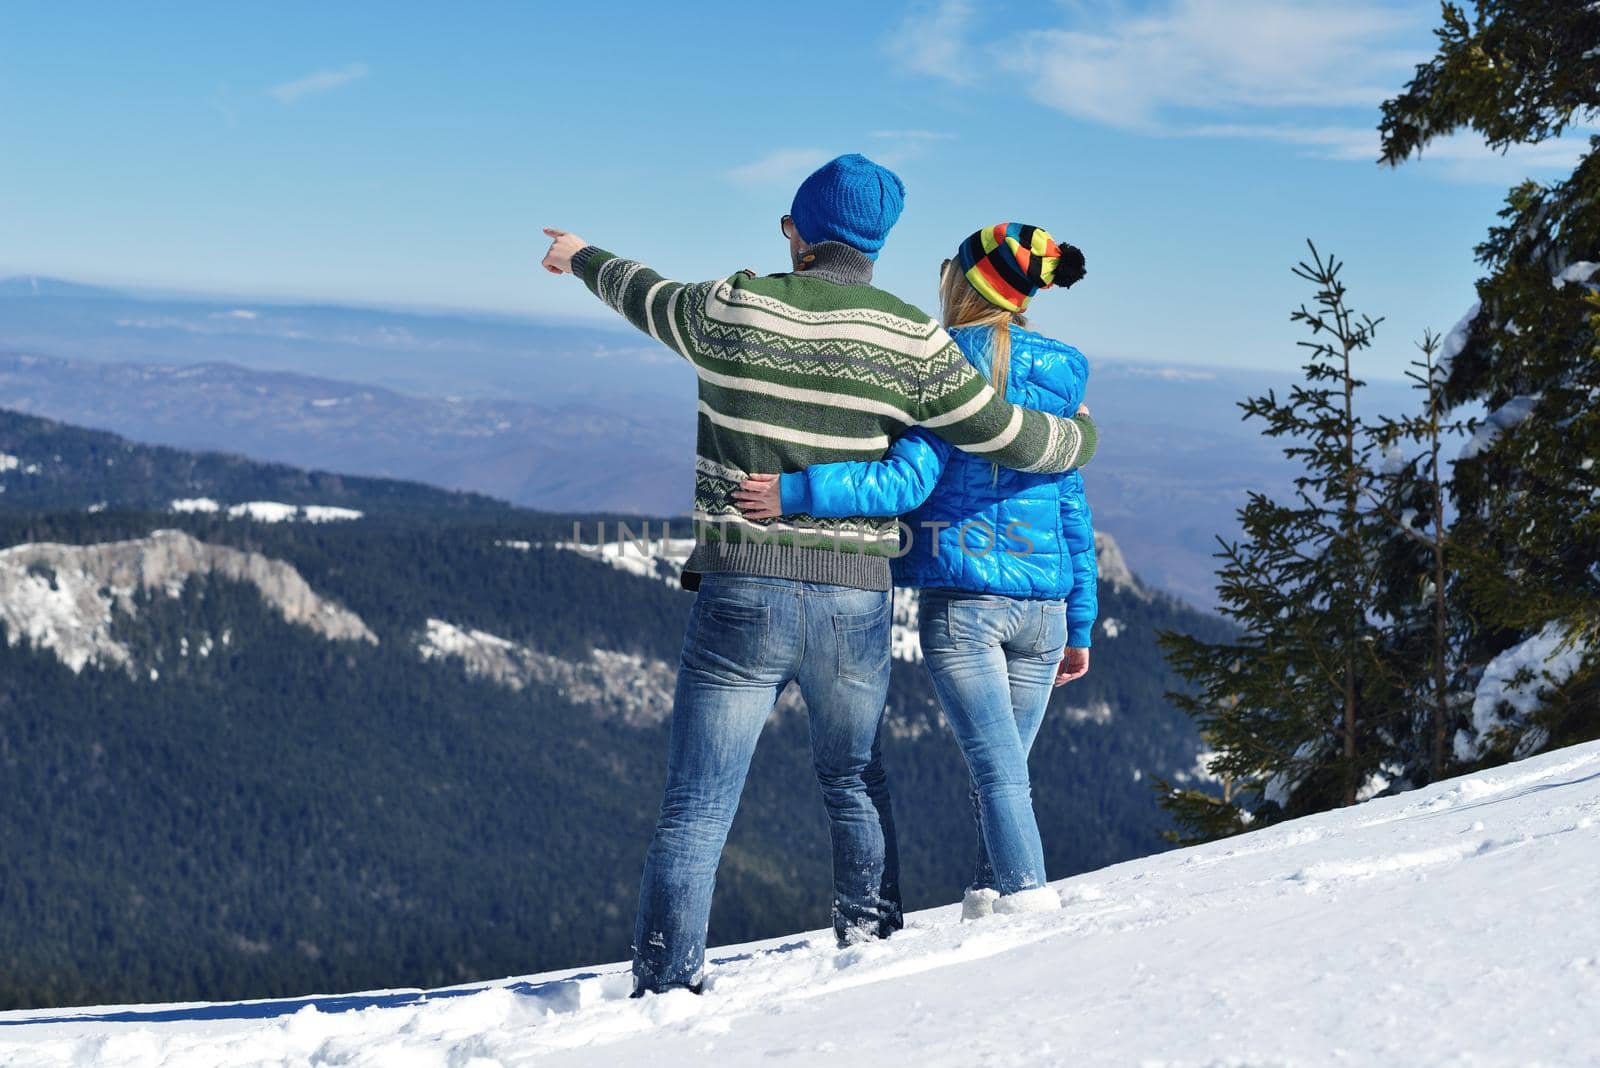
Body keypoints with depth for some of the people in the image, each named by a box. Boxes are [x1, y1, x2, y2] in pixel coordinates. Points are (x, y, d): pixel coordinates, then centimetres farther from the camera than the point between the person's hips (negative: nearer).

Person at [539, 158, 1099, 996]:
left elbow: (648, 297, 17)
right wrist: (1079, 437, 25)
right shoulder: (911, 340, -4)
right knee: (853, 779, 27)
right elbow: (1009, 437, 2)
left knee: (694, 811, 3)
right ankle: (871, 937, 33)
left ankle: (666, 987, 0)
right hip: (855, 602, 2)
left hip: (741, 598, -2)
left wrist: (583, 258, 40)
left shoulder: (731, 310, -4)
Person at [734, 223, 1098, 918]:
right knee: (1006, 766, 14)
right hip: (1044, 605, 5)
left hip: (961, 598, -5)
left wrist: (795, 492, -23)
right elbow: (1075, 514, 13)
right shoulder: (1056, 381, 11)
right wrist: (1080, 627, 18)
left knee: (997, 767, -4)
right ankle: (989, 896, 17)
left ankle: (1028, 897, -11)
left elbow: (909, 481, -19)